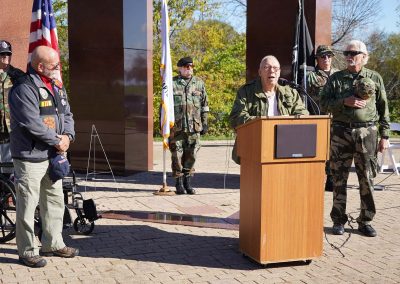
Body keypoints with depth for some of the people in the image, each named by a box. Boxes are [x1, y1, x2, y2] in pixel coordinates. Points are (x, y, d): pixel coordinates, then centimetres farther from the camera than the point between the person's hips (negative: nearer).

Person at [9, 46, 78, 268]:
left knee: (55, 200, 17)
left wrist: (67, 135, -6)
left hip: (53, 155, 9)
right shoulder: (24, 89, -17)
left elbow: (67, 114, 13)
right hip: (30, 157, -9)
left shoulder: (56, 87, 11)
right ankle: (27, 252, 12)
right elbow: (32, 123, -23)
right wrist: (56, 141, -14)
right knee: (28, 204, 0)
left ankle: (53, 244, 31)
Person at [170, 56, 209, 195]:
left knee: (191, 155, 4)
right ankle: (179, 183, 11)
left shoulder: (199, 83, 11)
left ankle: (188, 182, 16)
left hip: (194, 126, 2)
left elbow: (204, 104, 13)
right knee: (177, 155, 0)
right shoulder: (172, 84, 4)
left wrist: (204, 122, 8)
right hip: (176, 126, -2)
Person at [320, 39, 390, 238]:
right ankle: (338, 221, 13)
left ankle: (365, 221, 15)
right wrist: (344, 102, -12)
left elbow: (383, 109, 9)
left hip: (367, 133, 0)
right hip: (341, 132, 0)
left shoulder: (375, 78, 9)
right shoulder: (335, 78, 10)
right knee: (339, 178, 3)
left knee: (367, 178, 3)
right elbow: (324, 103, 4)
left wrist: (384, 136, 4)